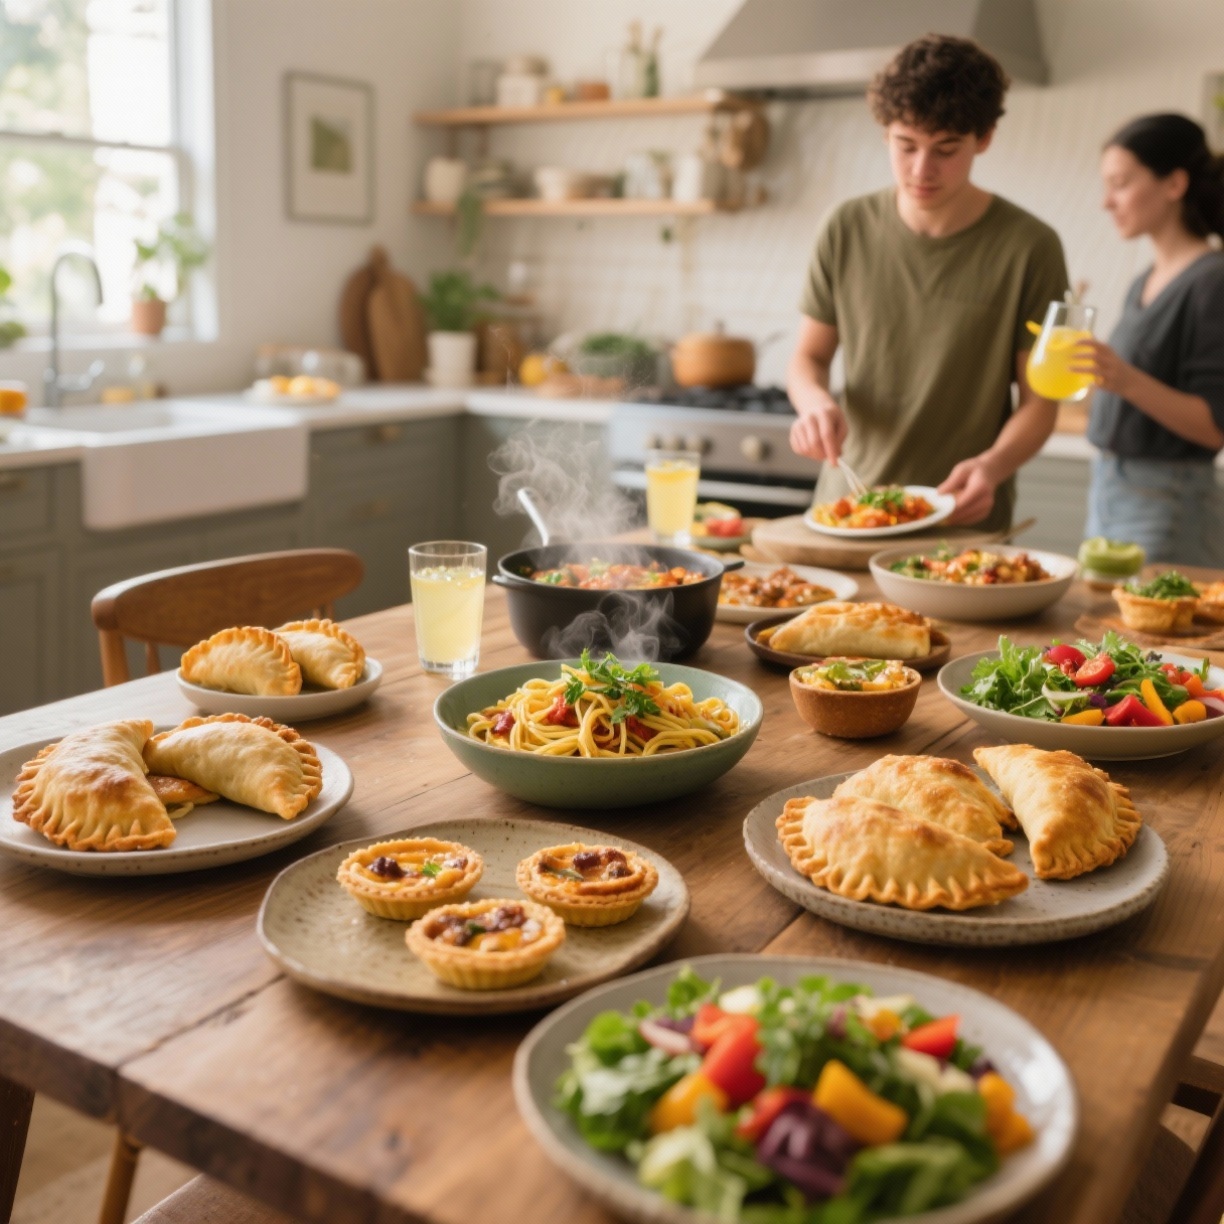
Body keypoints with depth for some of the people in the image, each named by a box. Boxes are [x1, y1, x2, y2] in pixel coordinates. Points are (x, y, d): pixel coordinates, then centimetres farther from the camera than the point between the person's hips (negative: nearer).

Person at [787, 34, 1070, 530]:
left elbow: (1038, 401, -3)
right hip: (845, 506, 2)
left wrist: (992, 466, -22)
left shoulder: (1029, 247, -6)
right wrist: (816, 403, -13)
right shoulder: (847, 229, 1)